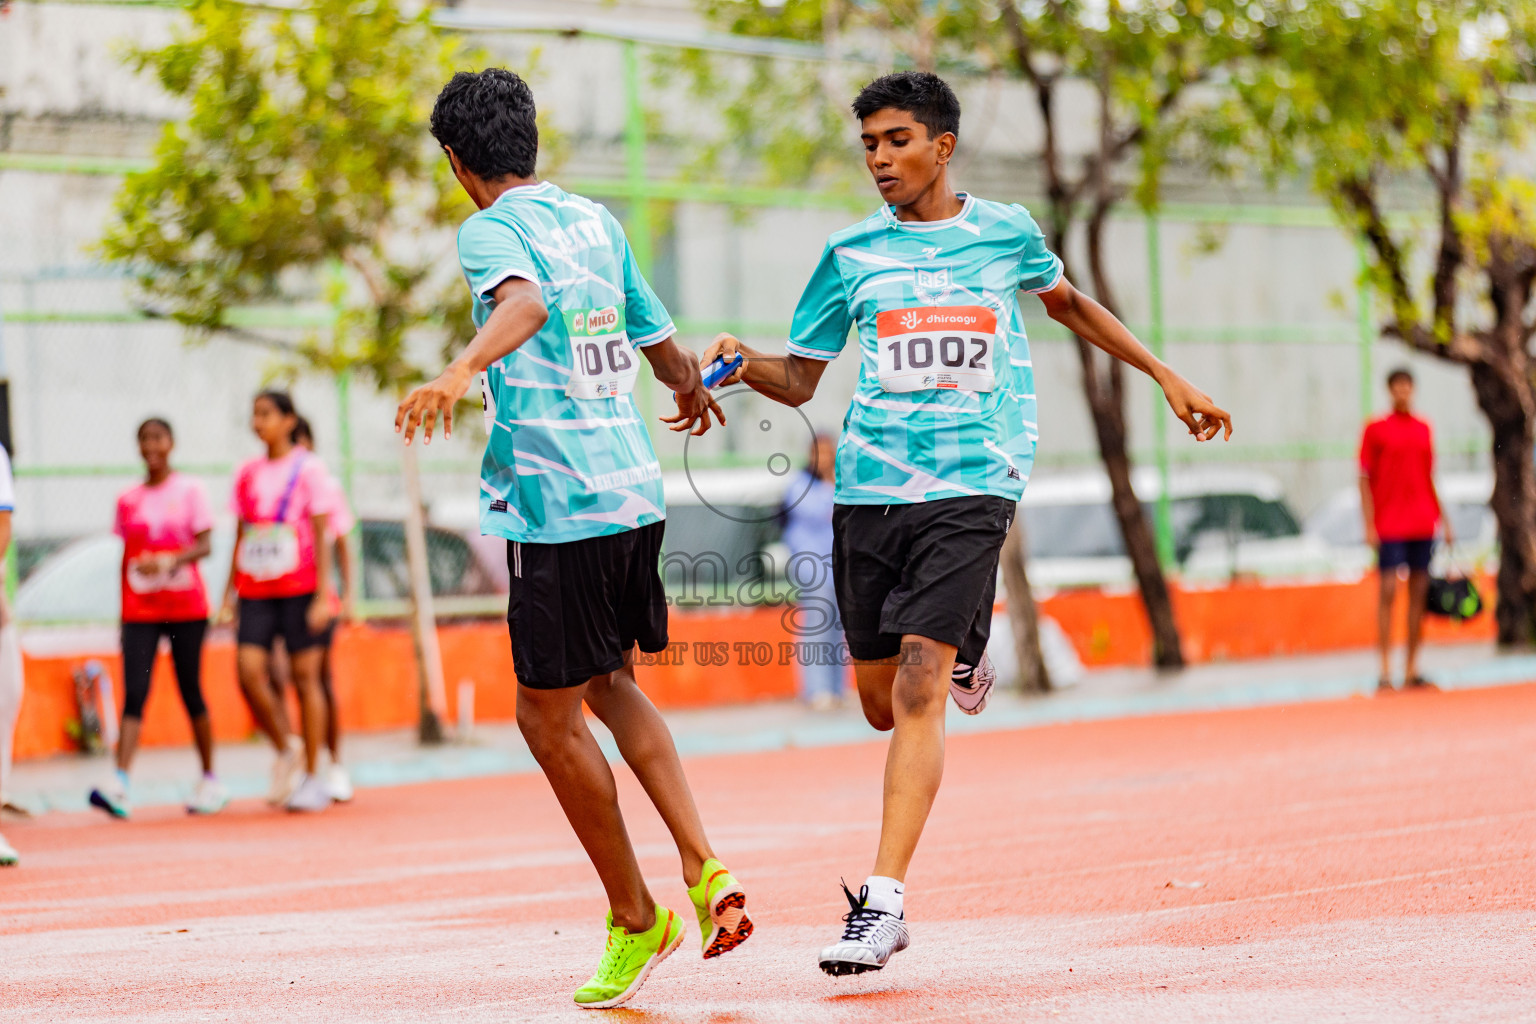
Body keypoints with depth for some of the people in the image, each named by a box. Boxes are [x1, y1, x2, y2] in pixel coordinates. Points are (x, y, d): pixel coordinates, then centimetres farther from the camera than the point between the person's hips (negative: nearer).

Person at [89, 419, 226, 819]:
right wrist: (123, 611, 10)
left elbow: (204, 545, -6)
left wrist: (170, 562, -24)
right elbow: (126, 558, 13)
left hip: (186, 607, -2)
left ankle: (210, 781, 19)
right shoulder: (128, 500, 10)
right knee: (133, 693, -12)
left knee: (191, 693, 5)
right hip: (140, 610, 2)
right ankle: (119, 785, -24)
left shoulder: (189, 491, 2)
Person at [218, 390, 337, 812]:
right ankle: (285, 750, 10)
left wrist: (323, 594, -11)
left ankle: (312, 778, 6)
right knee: (248, 670, -11)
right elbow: (240, 537, 15)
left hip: (299, 587, -4)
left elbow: (321, 536, -3)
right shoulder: (248, 473, 12)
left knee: (305, 675, -1)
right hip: (255, 588, 4)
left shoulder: (307, 469, -1)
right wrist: (229, 595, 10)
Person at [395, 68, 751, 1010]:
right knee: (612, 685, 23)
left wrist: (460, 372, -49)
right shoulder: (595, 220, 13)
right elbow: (661, 342, 25)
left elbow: (525, 303, -30)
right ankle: (705, 868, 8)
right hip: (637, 488, 8)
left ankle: (636, 917, 12)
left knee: (549, 715, 5)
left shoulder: (491, 229, -7)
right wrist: (696, 392, 48)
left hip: (556, 506, -8)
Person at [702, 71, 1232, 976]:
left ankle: (884, 902, -18)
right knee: (883, 703, 8)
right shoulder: (852, 254, 7)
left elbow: (1067, 302, 27)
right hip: (870, 487, 3)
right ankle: (960, 655, 44)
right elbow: (800, 380, 11)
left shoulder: (1004, 233, 6)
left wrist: (1166, 375, 28)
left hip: (971, 487, -3)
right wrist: (742, 364, -10)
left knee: (918, 688, -16)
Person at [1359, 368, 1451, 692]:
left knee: (1419, 592, 4)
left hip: (1422, 525, 5)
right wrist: (1369, 525, -10)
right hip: (1389, 527, -5)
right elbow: (1364, 480, -2)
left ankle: (1412, 672, 9)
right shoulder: (1376, 429, -1)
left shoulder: (1423, 429, 13)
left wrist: (1444, 520, 14)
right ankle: (1385, 672, -8)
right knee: (1388, 592, -9)